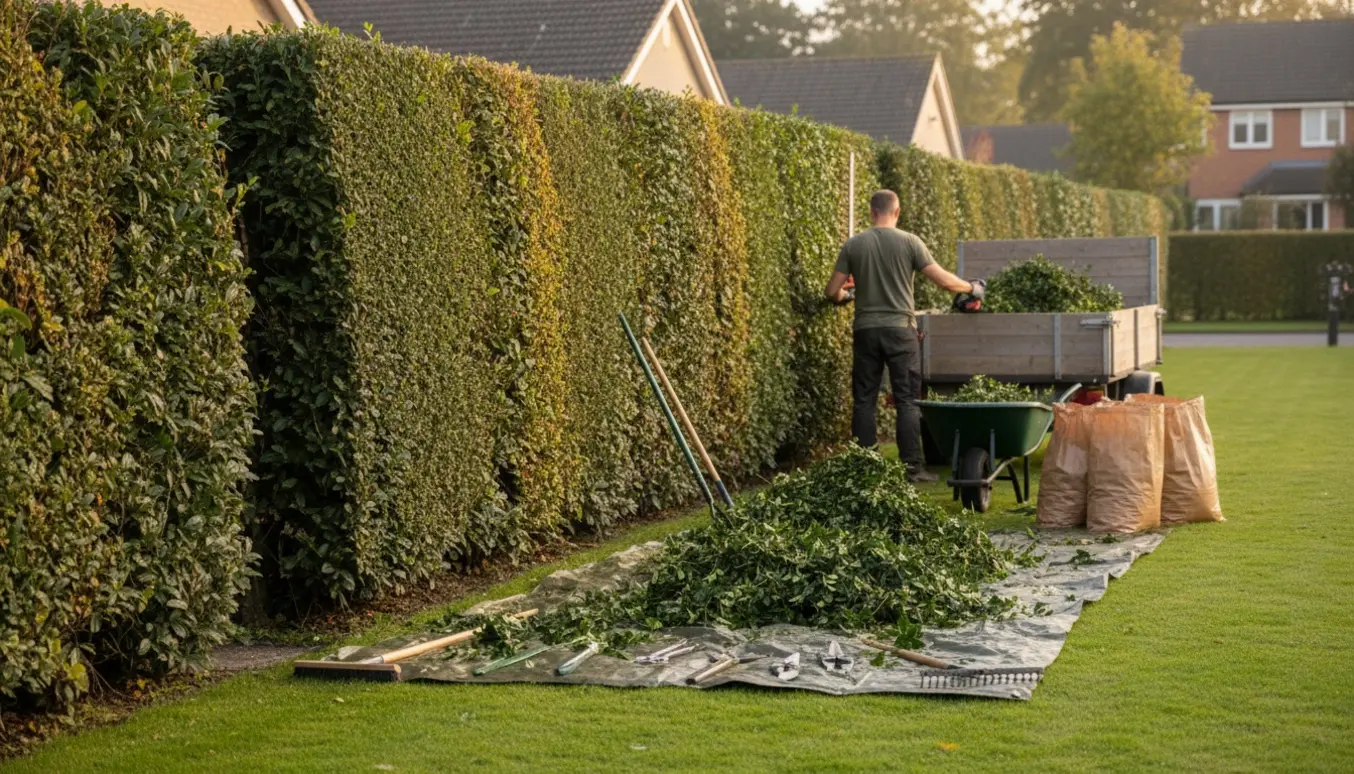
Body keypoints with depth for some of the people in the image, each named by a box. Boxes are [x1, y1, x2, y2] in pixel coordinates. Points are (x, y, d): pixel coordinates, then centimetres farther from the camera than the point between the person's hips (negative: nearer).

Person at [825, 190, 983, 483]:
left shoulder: (853, 245, 3)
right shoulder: (909, 242, -3)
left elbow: (833, 292, 5)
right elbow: (943, 280, -4)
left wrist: (847, 295, 28)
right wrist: (972, 288, 13)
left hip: (866, 330, 2)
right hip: (900, 328, -2)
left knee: (864, 400, 7)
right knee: (907, 401, 2)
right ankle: (912, 467, 0)